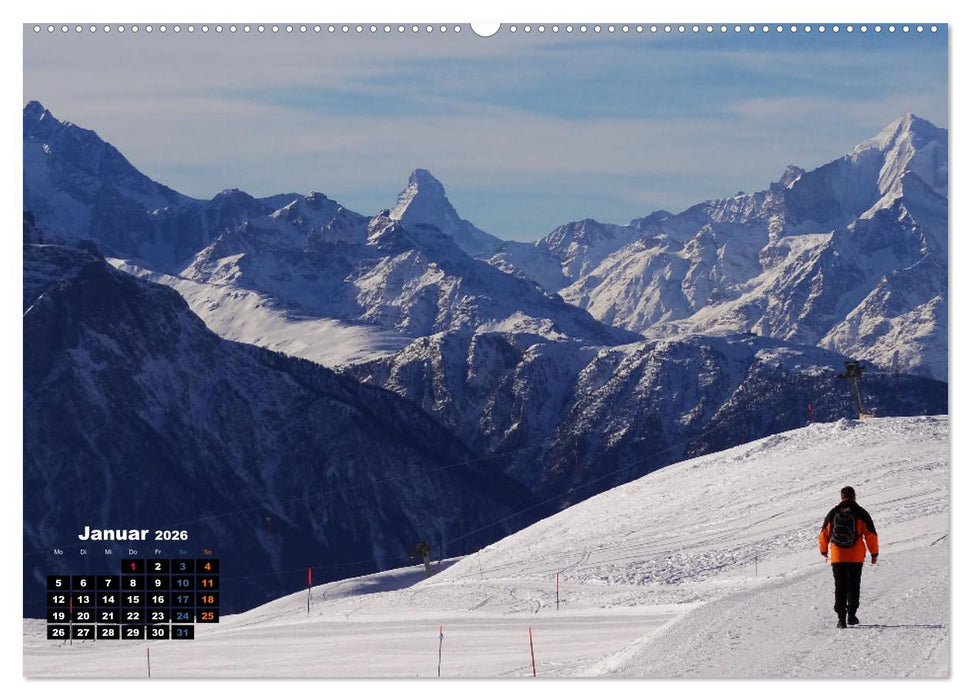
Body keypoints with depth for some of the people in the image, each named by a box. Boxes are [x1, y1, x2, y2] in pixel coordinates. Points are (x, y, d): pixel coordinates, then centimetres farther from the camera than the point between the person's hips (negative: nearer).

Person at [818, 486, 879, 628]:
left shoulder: (833, 513, 2)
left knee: (840, 587, 6)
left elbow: (824, 534, 9)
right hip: (856, 557, -1)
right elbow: (871, 534, -5)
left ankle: (841, 618, -4)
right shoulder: (860, 513, -4)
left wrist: (824, 550, 26)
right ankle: (851, 615, 8)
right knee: (854, 586, 13)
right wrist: (874, 553, 5)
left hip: (837, 557, 1)